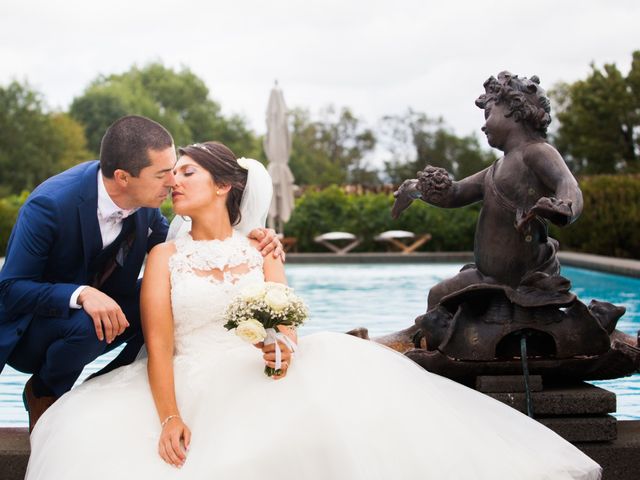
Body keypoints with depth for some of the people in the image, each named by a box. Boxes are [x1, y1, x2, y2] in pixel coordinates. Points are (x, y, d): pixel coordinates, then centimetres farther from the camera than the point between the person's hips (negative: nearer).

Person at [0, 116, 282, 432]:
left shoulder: (144, 200, -12)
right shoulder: (50, 204, -29)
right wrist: (81, 295, -42)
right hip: (27, 331, -5)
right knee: (88, 324, -36)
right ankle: (42, 393, -4)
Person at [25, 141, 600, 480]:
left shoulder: (261, 251, 16)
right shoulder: (165, 256, 11)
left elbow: (288, 326, 3)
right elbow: (159, 345, -2)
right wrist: (169, 417, -20)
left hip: (258, 381, 0)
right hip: (191, 386, 0)